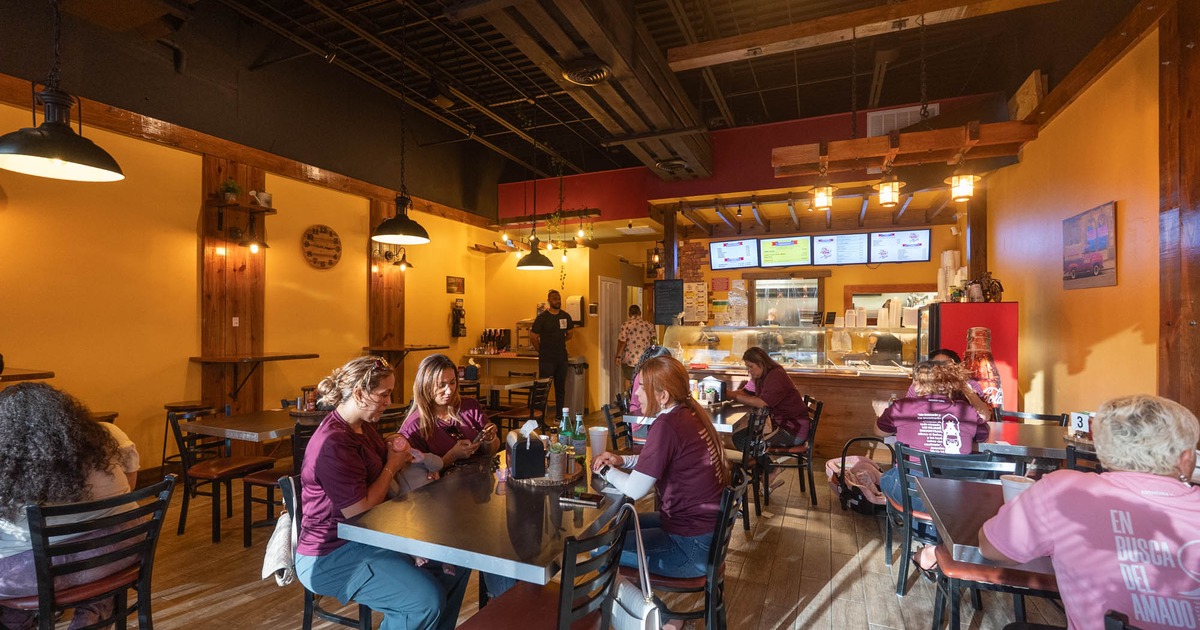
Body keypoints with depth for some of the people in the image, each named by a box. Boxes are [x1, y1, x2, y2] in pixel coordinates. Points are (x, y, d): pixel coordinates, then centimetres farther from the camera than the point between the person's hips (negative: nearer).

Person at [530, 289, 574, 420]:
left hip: (562, 358, 5)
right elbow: (533, 337, -4)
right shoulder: (542, 317, -8)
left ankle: (559, 416, 22)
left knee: (560, 388, 12)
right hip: (546, 359, -5)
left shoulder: (565, 316, 7)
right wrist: (542, 351, 2)